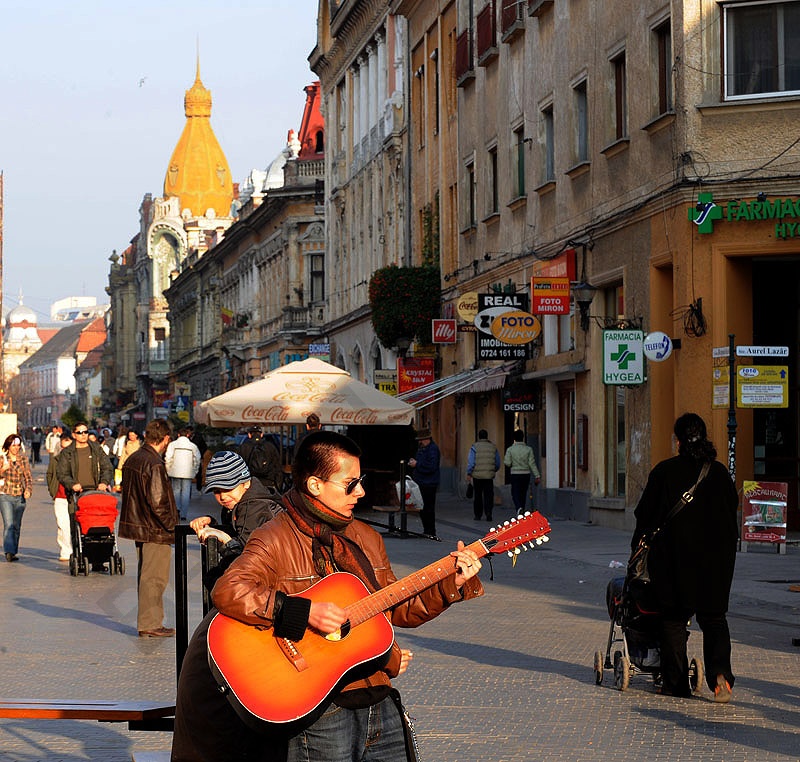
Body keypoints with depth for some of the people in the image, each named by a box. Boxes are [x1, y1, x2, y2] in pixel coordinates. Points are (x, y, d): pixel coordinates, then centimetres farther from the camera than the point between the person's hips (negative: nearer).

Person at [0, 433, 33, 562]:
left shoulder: (24, 460, 8)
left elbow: (28, 477, 10)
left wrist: (28, 490, -8)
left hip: (20, 497, 3)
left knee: (17, 526, 7)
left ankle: (13, 552, 15)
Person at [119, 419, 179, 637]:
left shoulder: (132, 459, 8)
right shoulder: (154, 464, -20)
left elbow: (126, 490, 16)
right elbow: (158, 501, -23)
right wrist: (171, 524, -12)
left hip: (137, 526, 9)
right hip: (155, 530, -9)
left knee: (146, 576, 17)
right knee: (154, 577, -2)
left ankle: (149, 622, 24)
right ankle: (149, 624, 2)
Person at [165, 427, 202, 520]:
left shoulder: (172, 444, 0)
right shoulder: (193, 446, 2)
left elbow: (168, 459, -5)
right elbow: (197, 460, 2)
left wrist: (168, 470, 6)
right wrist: (194, 472, 12)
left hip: (175, 472, 0)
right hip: (188, 473, 0)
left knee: (176, 490, 15)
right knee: (186, 493, 3)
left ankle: (176, 508, -5)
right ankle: (183, 514, 1)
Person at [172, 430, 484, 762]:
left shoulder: (367, 538, 15)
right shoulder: (276, 539, -9)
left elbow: (397, 610, 21)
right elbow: (227, 591, -24)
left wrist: (451, 584, 8)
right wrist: (304, 612, -28)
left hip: (377, 701, 7)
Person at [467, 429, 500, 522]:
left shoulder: (474, 447, -3)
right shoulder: (493, 447, 6)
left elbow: (471, 461, -10)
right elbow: (498, 463, 11)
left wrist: (469, 473, -4)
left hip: (477, 476, -1)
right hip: (489, 476, 1)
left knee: (478, 496, 10)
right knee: (488, 496, 1)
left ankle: (478, 515, 16)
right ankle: (488, 512, -18)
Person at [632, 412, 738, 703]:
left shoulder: (664, 471, -6)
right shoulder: (720, 472, 1)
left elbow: (645, 513, -2)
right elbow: (732, 512, 7)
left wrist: (638, 545, 13)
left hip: (674, 556, -2)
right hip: (716, 558, 2)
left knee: (673, 618, 9)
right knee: (714, 617, 9)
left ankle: (676, 682, 10)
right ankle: (720, 673, -12)